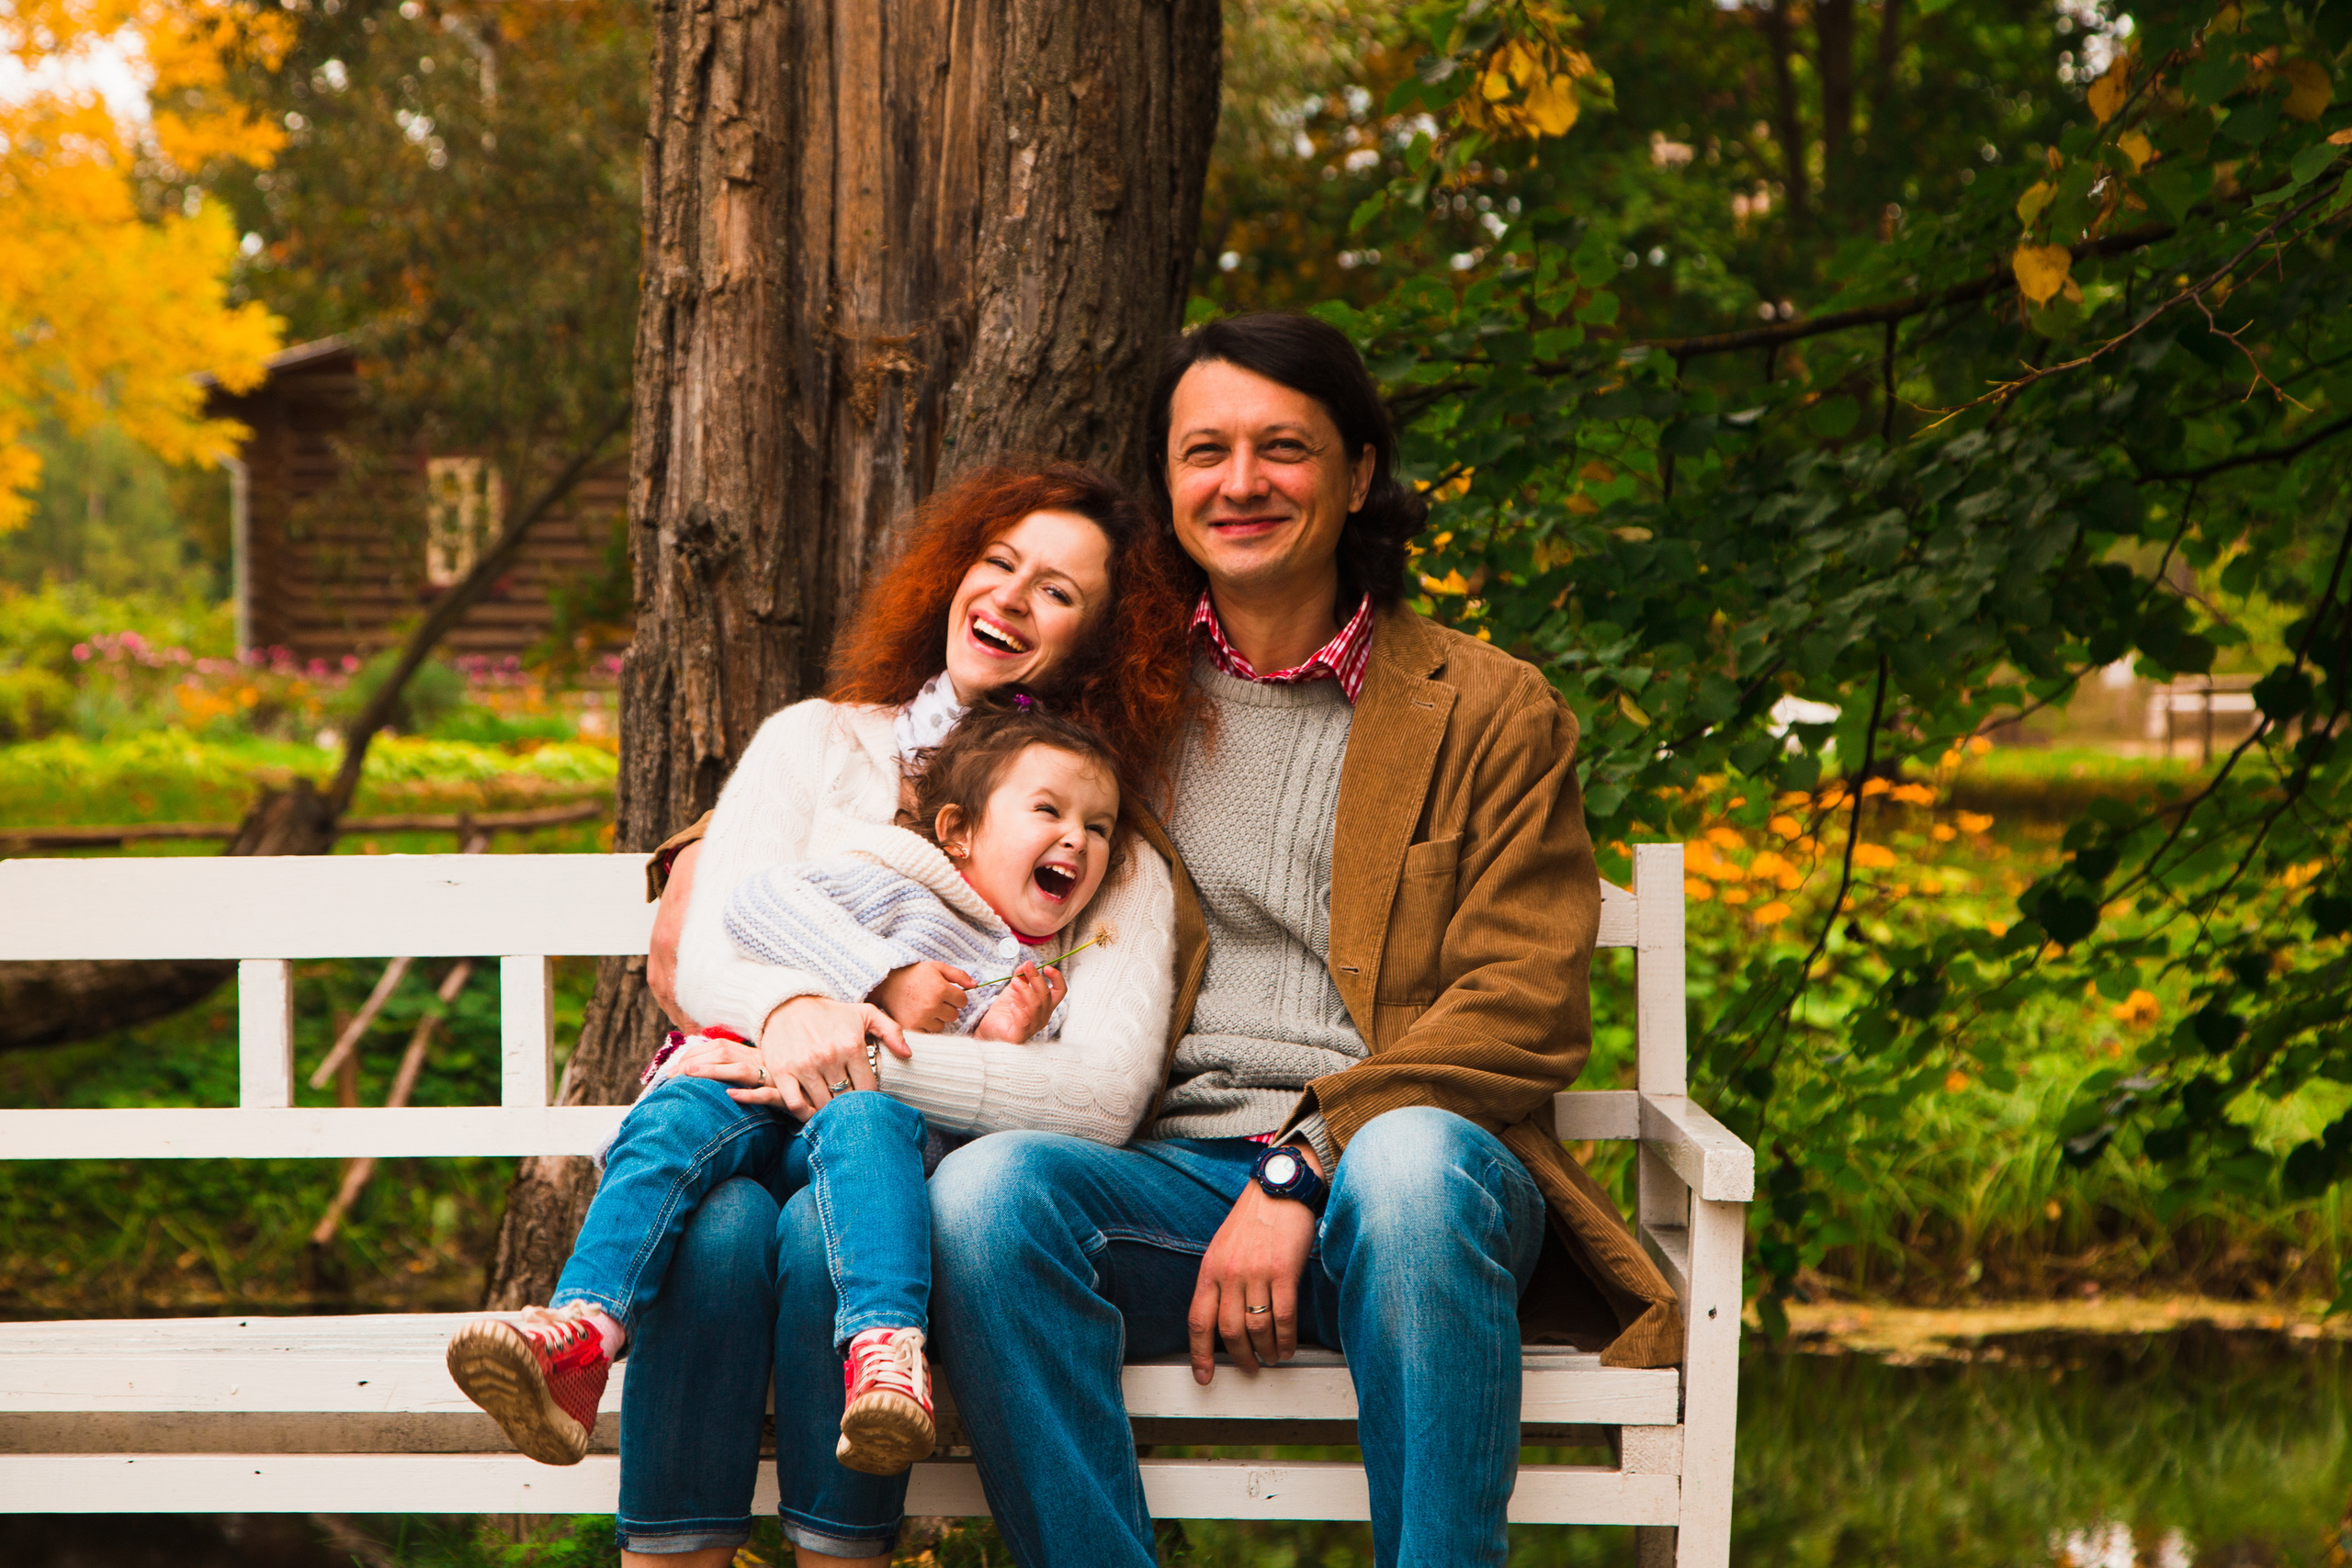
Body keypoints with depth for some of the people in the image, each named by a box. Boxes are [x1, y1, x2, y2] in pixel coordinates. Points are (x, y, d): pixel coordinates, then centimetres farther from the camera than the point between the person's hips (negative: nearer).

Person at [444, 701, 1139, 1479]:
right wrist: (881, 980, -13)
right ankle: (582, 1332, -47)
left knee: (867, 1123, -36)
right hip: (762, 1089, 0)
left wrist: (1003, 1050, 0)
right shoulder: (887, 884, 12)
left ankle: (887, 1349, -58)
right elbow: (758, 901, -6)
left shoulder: (1046, 990, 26)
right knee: (674, 1120, -33)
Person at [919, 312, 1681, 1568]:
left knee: (1411, 1161, -38)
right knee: (982, 1192, -30)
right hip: (1165, 1171, 2)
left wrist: (1303, 1162, -12)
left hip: (1416, 1155, -2)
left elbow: (1521, 1011, 1)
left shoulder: (1492, 710, 11)